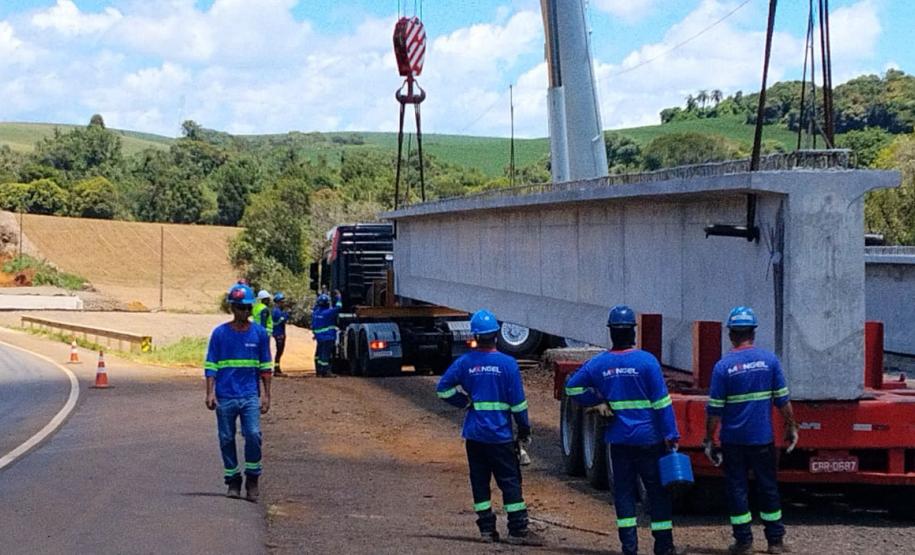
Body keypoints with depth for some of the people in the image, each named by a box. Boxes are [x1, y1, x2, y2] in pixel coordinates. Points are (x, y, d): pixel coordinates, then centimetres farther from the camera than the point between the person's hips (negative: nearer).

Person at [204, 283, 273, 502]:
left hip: (250, 396, 0)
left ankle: (252, 479, 2)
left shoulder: (260, 333, 5)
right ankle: (233, 481, 17)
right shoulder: (220, 333, 2)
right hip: (225, 397, 0)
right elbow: (210, 366, 3)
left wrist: (266, 396, 7)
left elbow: (265, 367, 10)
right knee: (227, 440, 5)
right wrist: (210, 393, -6)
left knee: (253, 435, -14)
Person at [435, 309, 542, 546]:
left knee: (479, 481, 10)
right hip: (499, 434, -3)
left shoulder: (465, 363, -1)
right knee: (510, 481, 1)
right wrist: (524, 428, 3)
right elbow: (517, 401, -7)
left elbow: (443, 388, -1)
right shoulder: (507, 364, -9)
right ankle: (517, 529, -2)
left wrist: (465, 402, 9)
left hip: (473, 433, 3)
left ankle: (486, 528, 12)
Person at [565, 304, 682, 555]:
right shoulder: (646, 361, -12)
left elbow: (572, 387, 10)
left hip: (618, 438, 3)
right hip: (648, 438, -3)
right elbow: (661, 402, -11)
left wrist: (597, 401, 7)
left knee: (624, 491, 9)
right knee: (658, 490, 6)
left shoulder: (599, 363, 0)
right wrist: (670, 434, -8)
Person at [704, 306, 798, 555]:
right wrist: (791, 427, 11)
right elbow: (783, 400, 0)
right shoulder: (769, 360, -3)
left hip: (733, 440, -2)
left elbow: (715, 410, -7)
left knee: (736, 488, 7)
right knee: (768, 487, 12)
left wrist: (709, 439, 1)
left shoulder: (723, 366, -8)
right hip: (763, 438, 2)